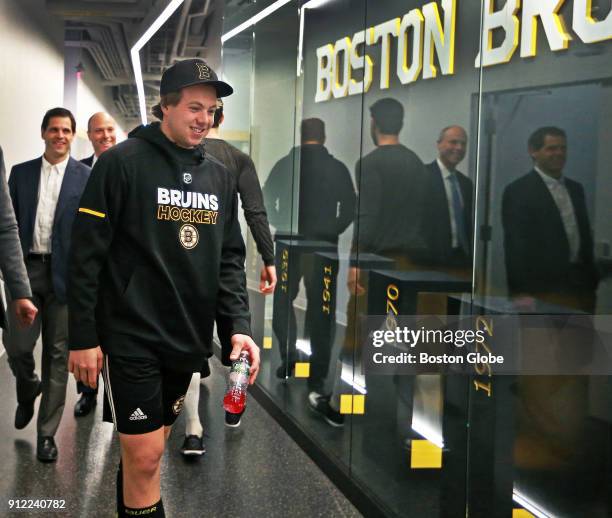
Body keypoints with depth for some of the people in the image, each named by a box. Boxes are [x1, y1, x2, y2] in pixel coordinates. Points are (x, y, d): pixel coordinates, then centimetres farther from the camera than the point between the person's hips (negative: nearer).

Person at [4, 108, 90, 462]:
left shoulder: (87, 177, 0)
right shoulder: (21, 173, 9)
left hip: (65, 274, -2)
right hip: (26, 269, 2)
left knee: (58, 354, 4)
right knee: (17, 346, -2)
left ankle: (47, 432, 14)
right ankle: (28, 391, 33)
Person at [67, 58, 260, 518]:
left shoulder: (220, 177, 10)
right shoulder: (123, 162, -8)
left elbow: (230, 259, 11)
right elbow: (86, 253, -10)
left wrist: (240, 326, -2)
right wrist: (83, 338, -12)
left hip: (189, 340, 6)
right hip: (131, 337, -6)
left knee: (150, 450, 16)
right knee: (144, 455, -4)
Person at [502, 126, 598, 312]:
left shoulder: (576, 189, 16)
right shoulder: (518, 191, -6)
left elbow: (586, 236, 20)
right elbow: (516, 246, -10)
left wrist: (592, 281, 16)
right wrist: (521, 293, -13)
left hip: (581, 287, 6)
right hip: (544, 291, -6)